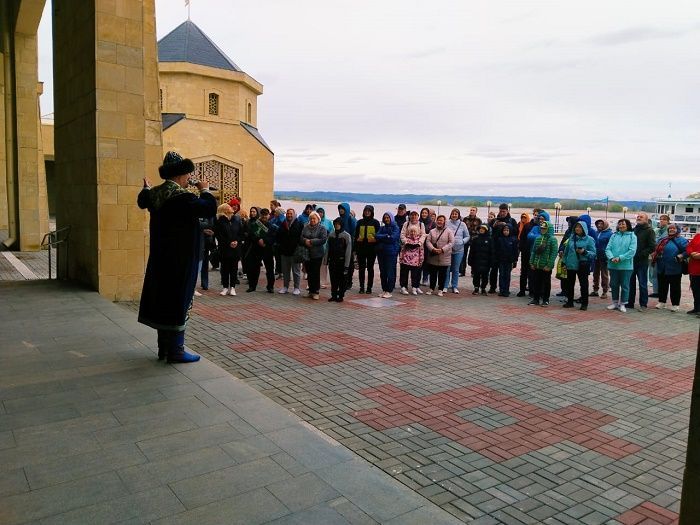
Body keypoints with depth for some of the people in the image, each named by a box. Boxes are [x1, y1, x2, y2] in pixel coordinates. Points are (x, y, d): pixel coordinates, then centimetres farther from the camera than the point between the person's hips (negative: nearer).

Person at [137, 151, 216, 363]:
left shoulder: (155, 193, 5)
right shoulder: (181, 196, -21)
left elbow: (142, 202, 27)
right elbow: (210, 209, -25)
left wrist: (146, 188, 48)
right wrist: (204, 190, -6)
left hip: (160, 258, 9)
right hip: (180, 260, -9)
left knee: (163, 298, 15)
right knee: (179, 301, -1)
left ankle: (164, 347, 25)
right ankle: (175, 351, 6)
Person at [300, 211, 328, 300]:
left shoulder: (322, 228, -3)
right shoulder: (306, 227, 9)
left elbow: (323, 239, -15)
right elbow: (301, 238, 4)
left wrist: (311, 241, -17)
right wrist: (305, 241, -17)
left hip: (317, 254, -4)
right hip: (307, 253, 4)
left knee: (316, 273, -2)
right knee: (309, 273, 9)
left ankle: (316, 292, 5)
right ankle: (310, 291, 19)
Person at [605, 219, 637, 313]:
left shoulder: (632, 236, -2)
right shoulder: (614, 235, 8)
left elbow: (632, 251, -12)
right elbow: (608, 248, 1)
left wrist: (620, 258, -19)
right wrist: (611, 258, -17)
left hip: (626, 265, -3)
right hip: (613, 265, 3)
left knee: (625, 285, 5)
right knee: (613, 284, 11)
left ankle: (623, 304, 15)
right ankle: (615, 302, 24)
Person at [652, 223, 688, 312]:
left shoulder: (682, 240, -5)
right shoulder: (663, 239, 13)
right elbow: (656, 250, 25)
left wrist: (681, 256, -26)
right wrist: (654, 256, 9)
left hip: (674, 269, -6)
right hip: (662, 268, 6)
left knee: (675, 287, 4)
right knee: (662, 286, 13)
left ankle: (675, 304, 12)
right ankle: (662, 302, 24)